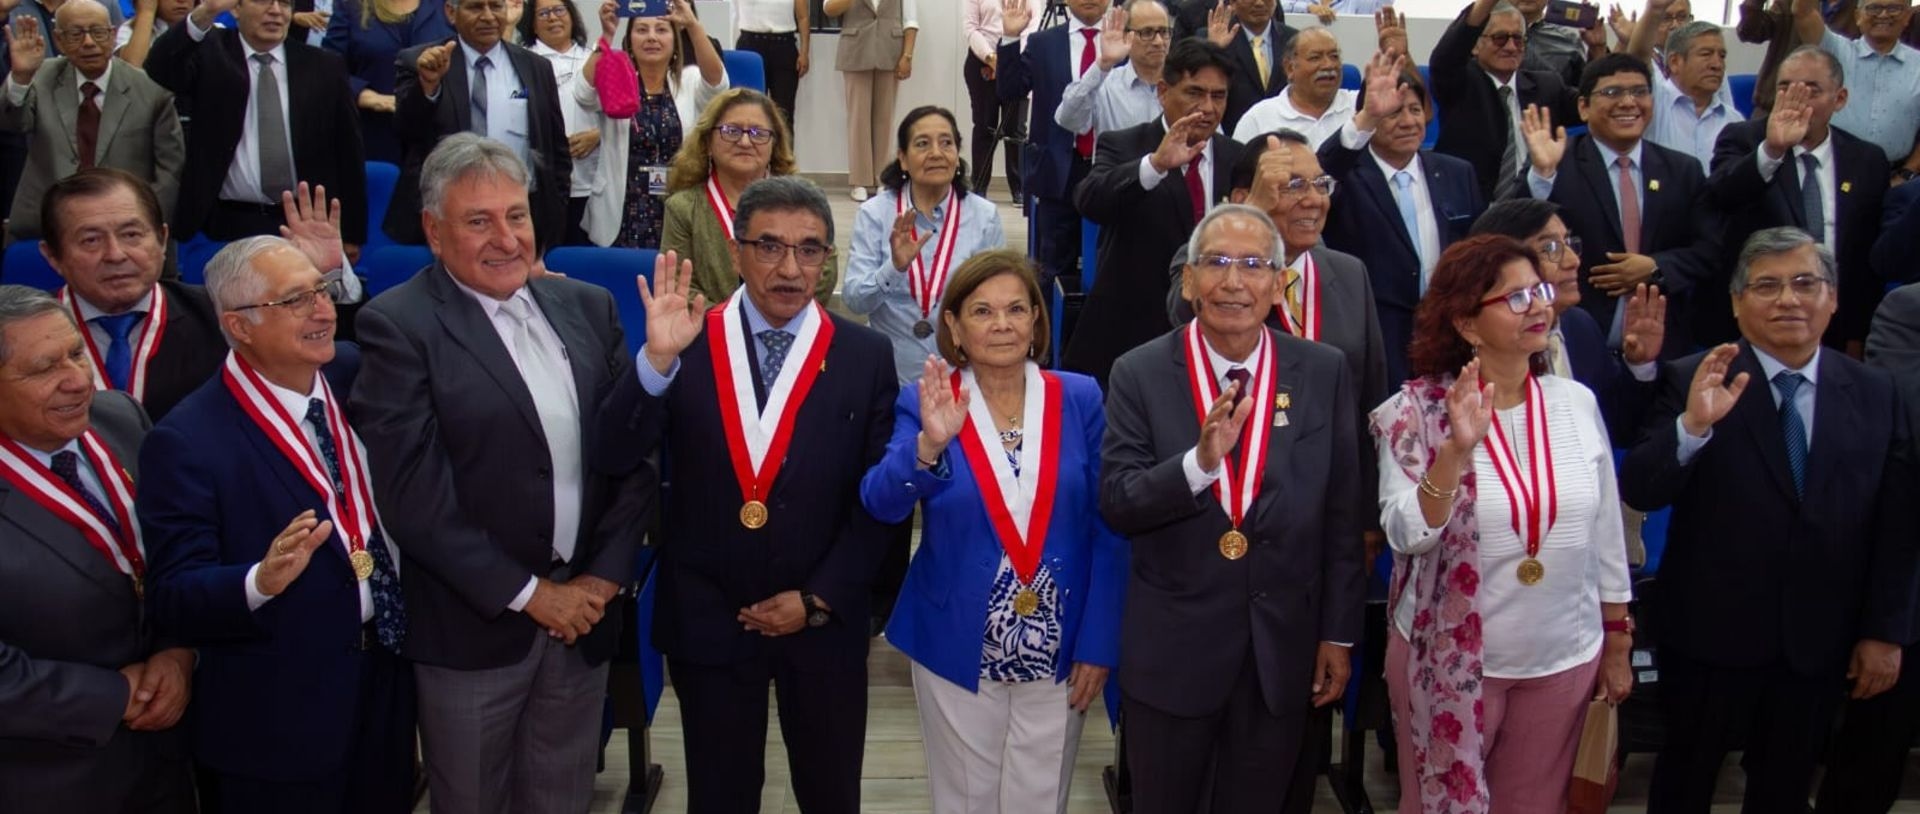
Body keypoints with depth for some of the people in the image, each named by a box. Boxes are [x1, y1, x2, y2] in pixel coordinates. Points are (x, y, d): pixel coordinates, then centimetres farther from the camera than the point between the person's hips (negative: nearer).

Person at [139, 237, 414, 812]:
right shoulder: (187, 441, -16)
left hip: (390, 682, 6)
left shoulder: (357, 376, 1)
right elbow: (175, 599, -18)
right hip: (279, 717, -5)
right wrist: (261, 581, -35)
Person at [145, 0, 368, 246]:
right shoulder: (211, 54, 3)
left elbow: (348, 153, 6)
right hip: (230, 224, -1)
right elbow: (160, 70, -18)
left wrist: (350, 233, 3)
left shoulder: (324, 67, 5)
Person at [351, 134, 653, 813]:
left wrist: (605, 577, -5)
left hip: (585, 612, 4)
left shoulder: (588, 307, 6)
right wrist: (529, 593, -13)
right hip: (474, 629, -4)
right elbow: (413, 494, -15)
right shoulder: (397, 325, -10)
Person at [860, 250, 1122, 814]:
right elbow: (880, 505, -20)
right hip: (957, 650, -1)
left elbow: (1108, 531, -3)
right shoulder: (926, 403, -7)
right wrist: (929, 445, -37)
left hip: (1059, 653, 1)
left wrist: (1099, 644, -6)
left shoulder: (1080, 400, -4)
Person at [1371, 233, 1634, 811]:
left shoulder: (1577, 403, -2)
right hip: (1449, 659, -3)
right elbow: (1407, 535, -20)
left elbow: (1606, 532, 6)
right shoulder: (1418, 411, -12)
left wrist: (1618, 643, 10)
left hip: (1565, 659, 3)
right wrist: (1457, 448, -32)